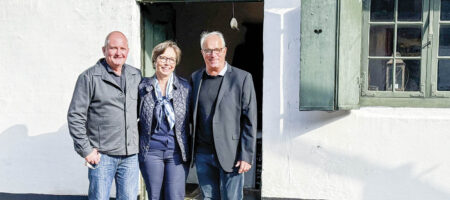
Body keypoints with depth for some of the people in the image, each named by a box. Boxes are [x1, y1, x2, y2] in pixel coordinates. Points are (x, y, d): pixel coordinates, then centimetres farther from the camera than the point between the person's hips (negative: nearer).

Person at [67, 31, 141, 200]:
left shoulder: (136, 76, 10)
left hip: (130, 155, 4)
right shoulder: (89, 77, -4)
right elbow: (75, 116, -5)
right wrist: (86, 150, -9)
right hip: (102, 155, -4)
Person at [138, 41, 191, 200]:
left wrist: (190, 149, 3)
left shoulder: (185, 86, 3)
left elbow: (192, 118, 7)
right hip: (151, 151, 1)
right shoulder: (143, 86, 3)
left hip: (177, 151, 0)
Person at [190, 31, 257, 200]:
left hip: (229, 154, -4)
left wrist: (246, 156, -10)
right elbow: (192, 115, 14)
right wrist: (191, 150, 8)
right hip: (202, 154, 4)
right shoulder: (195, 78, 9)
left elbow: (250, 121, -6)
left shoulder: (242, 78, -4)